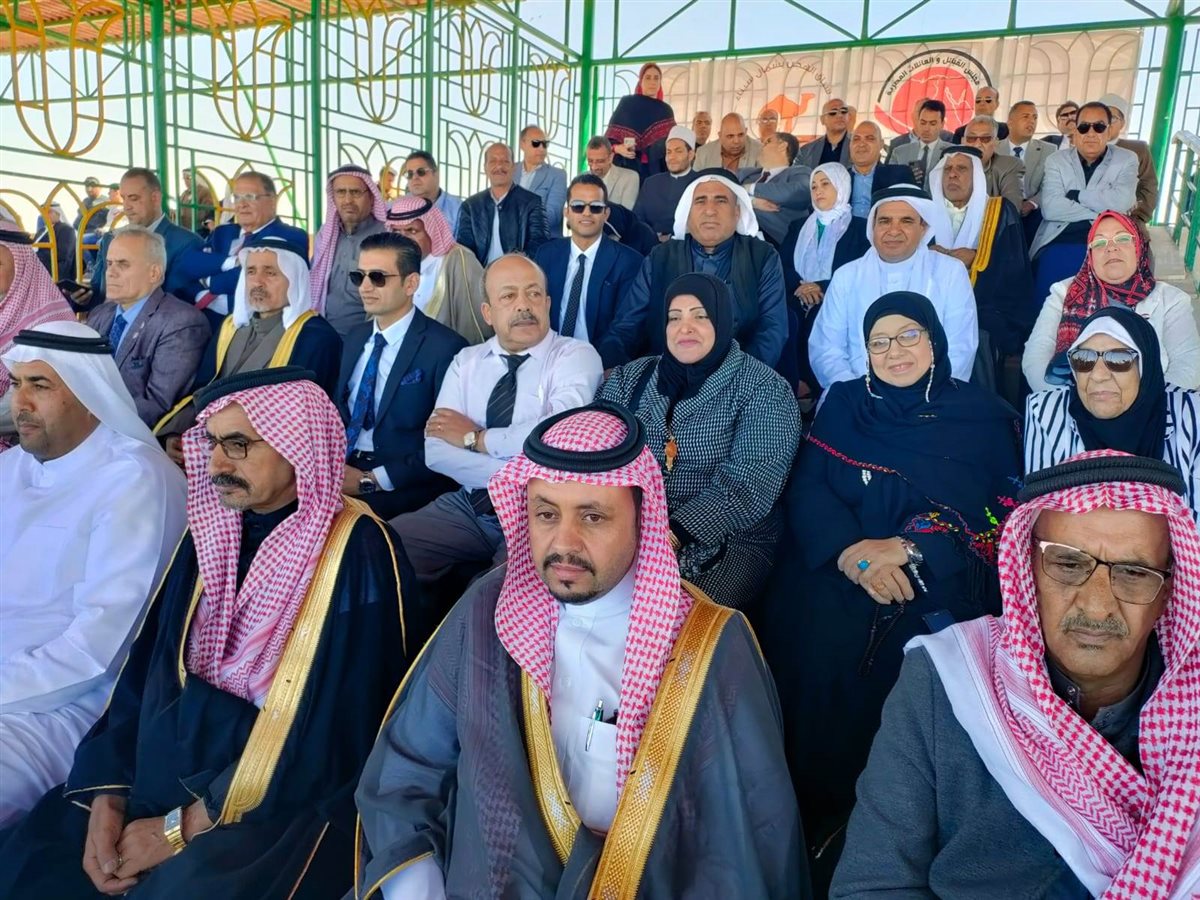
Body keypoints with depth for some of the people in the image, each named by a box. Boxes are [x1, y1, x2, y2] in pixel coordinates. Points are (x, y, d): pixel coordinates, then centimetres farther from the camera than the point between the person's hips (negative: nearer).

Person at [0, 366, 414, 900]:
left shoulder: (358, 555, -17)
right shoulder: (210, 531, 4)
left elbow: (331, 735, -18)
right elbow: (148, 669, 5)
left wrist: (182, 828, -15)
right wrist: (107, 797, -6)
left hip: (291, 803, -5)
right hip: (165, 777, 6)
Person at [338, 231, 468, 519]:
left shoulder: (444, 347, -10)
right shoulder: (355, 338, 15)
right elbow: (338, 411, 17)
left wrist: (371, 480, -17)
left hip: (400, 485, -6)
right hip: (342, 469, 6)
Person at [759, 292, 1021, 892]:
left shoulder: (986, 418, 8)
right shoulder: (843, 403, 12)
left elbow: (1006, 512, 1)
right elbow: (806, 487, 2)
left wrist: (912, 550, -15)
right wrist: (853, 552, -17)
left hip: (938, 587, -1)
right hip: (834, 570, 2)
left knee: (885, 662, -21)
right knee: (819, 647, -18)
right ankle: (809, 810, 3)